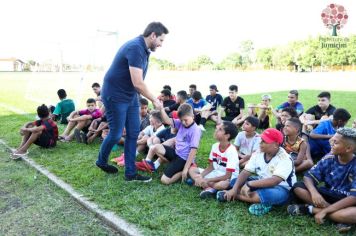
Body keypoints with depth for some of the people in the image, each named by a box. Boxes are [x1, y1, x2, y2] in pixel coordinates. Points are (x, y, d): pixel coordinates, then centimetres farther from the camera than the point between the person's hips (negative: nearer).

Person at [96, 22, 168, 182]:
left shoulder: (144, 49, 7)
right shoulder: (135, 48, -23)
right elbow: (137, 83, -28)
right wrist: (154, 100, -17)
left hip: (131, 96, 9)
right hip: (115, 96, -9)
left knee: (133, 133, 6)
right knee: (116, 134, 3)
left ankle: (130, 173, 14)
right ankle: (101, 161, 30)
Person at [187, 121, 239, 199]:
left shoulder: (231, 151, -23)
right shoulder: (215, 146, -4)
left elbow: (227, 176, -24)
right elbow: (211, 167, 2)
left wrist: (207, 180, -27)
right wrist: (201, 176, -17)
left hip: (228, 179, -7)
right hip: (215, 174, 7)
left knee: (223, 184, -41)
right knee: (192, 169, -4)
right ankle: (209, 188, -22)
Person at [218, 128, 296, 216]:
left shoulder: (284, 159, -23)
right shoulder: (258, 153, -4)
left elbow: (274, 181, -35)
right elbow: (245, 172, -9)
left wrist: (249, 184, -36)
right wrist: (234, 189, -23)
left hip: (280, 189, -7)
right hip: (262, 184, 7)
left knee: (273, 194, -41)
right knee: (235, 181, -8)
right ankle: (261, 201, -21)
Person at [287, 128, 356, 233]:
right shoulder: (329, 158, -7)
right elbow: (308, 176, -7)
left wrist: (324, 211, -32)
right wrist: (314, 192, -31)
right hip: (328, 195, 4)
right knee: (298, 187, -19)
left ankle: (310, 209, -23)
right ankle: (340, 217, -23)